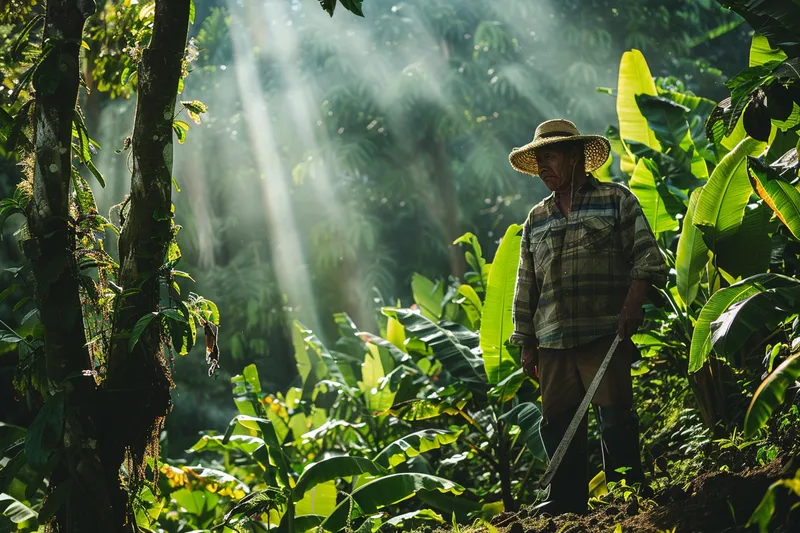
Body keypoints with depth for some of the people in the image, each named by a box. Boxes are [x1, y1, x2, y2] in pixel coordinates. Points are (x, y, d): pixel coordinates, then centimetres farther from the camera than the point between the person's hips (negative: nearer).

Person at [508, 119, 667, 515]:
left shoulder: (616, 200, 5)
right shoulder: (536, 220, 19)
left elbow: (646, 257, 0)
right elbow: (526, 286, 20)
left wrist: (632, 305, -14)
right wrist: (526, 344, 15)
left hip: (606, 335, -5)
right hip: (553, 344, 5)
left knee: (615, 421, -8)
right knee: (558, 427, 3)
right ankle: (567, 509, 10)